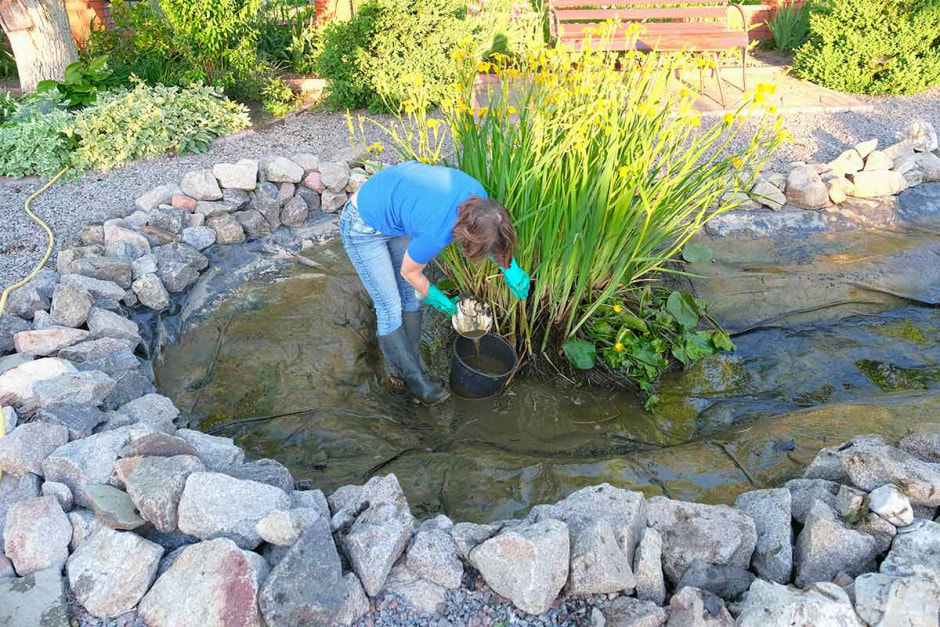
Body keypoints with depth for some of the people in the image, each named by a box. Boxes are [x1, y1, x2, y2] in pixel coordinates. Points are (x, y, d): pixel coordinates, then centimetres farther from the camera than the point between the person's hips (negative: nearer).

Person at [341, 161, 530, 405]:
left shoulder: (477, 193, -21)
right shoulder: (435, 235, -39)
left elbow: (495, 236, 4)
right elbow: (409, 272, -17)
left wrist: (509, 267, -3)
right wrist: (439, 300, -2)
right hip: (364, 229, -8)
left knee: (411, 296, 11)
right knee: (390, 309, -1)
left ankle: (402, 366, 26)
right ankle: (412, 375, 18)